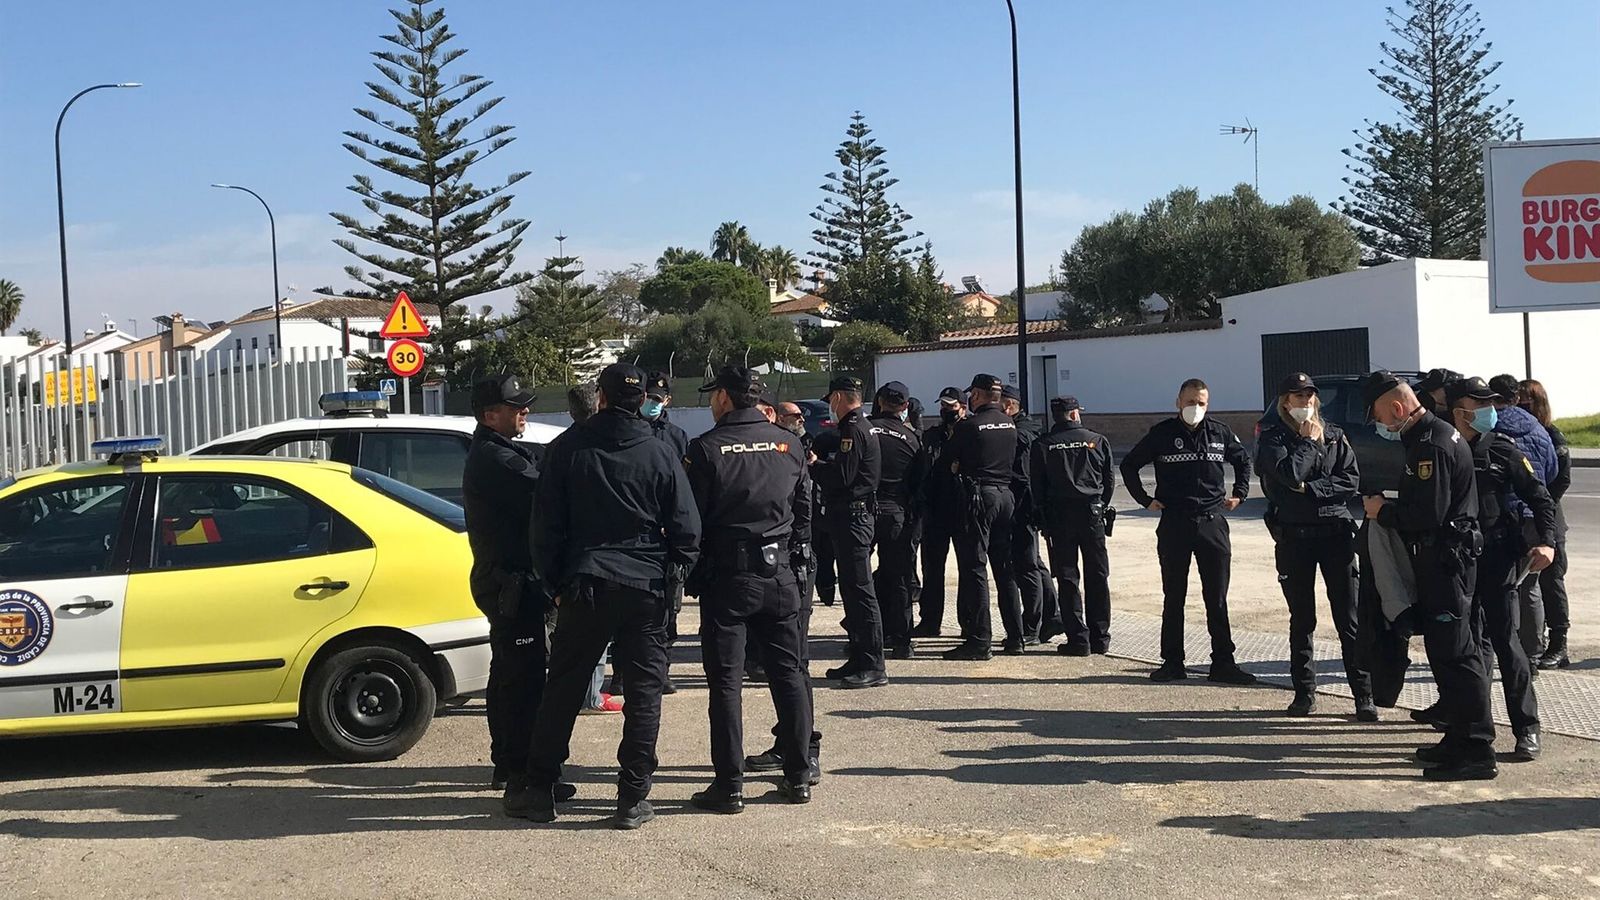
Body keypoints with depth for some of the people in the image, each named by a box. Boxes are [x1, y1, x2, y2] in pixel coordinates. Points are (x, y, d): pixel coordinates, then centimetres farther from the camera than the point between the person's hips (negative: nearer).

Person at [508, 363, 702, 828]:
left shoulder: (568, 449, 1)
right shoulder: (661, 454, -1)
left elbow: (546, 525, 4)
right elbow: (686, 529, 1)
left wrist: (556, 581, 12)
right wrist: (672, 579, 14)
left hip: (585, 585, 1)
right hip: (646, 588, 0)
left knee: (563, 689, 9)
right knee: (643, 692, 5)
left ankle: (538, 789, 15)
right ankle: (633, 798, 6)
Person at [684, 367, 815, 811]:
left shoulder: (706, 449, -8)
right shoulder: (789, 445, 4)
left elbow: (690, 519, -7)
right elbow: (806, 508, 10)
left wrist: (693, 577, 2)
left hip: (726, 576, -4)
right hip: (780, 574, 4)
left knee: (725, 680, 2)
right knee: (789, 673, 11)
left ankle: (729, 786, 3)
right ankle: (798, 775, 16)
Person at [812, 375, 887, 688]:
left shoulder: (853, 431, -15)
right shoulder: (853, 429, 18)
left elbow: (840, 476, -21)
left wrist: (812, 463, -7)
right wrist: (815, 459, 6)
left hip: (853, 518, -11)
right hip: (848, 517, 11)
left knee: (860, 589, -9)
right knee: (851, 589, 15)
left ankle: (873, 667, -8)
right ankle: (859, 660, 22)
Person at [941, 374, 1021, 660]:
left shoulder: (968, 426, -11)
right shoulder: (1010, 424, 9)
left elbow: (944, 461, -3)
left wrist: (959, 468, 18)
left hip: (978, 497, -7)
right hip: (1006, 495, 7)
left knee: (974, 569, -3)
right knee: (1005, 568, 13)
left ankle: (980, 640, -5)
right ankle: (1015, 637, 17)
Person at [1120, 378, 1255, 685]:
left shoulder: (1220, 433, 5)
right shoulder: (1162, 433, -1)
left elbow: (1243, 460, 23)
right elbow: (1129, 465, 9)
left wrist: (1239, 494, 12)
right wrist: (1145, 500, 3)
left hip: (1213, 523, 1)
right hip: (1173, 525, -1)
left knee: (1217, 599, 3)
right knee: (1173, 598, 6)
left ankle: (1223, 662, 8)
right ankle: (1172, 662, 13)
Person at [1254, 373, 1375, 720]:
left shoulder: (1335, 435, 10)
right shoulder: (1272, 438, 3)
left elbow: (1351, 481, -1)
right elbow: (1290, 473, -15)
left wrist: (1310, 488, -10)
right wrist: (1309, 441, -4)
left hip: (1336, 532, 1)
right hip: (1294, 536, 0)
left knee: (1349, 619, -2)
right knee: (1301, 619, 9)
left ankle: (1364, 695, 1)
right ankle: (1304, 691, 18)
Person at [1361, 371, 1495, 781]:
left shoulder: (1430, 446, -19)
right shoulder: (1435, 434, 15)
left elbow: (1427, 515, -24)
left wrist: (1383, 511, -11)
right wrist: (1390, 508, 9)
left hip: (1444, 560, -11)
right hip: (1445, 558, 11)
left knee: (1455, 653, -7)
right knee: (1445, 650, 15)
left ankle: (1477, 751, -3)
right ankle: (1459, 738, 24)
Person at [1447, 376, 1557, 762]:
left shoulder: (1502, 449, -1)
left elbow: (1539, 497, 1)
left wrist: (1546, 542, -11)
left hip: (1497, 559, -3)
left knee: (1505, 640, -4)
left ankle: (1527, 729, 5)